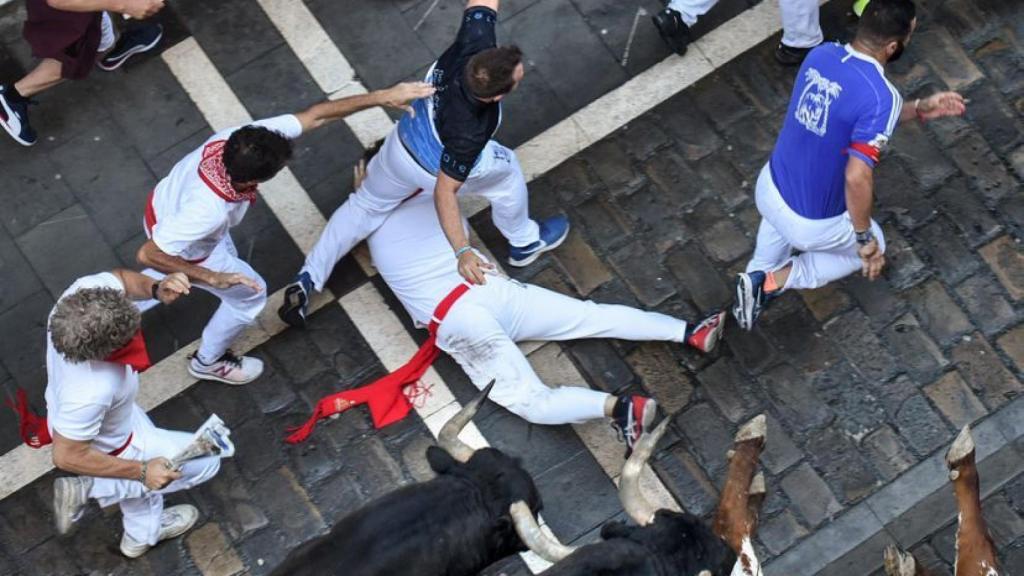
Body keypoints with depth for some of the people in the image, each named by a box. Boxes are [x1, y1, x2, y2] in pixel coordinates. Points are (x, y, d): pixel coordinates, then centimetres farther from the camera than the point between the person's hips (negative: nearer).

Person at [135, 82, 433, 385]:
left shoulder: (242, 138, -33)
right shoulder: (208, 212, -48)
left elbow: (316, 115, -28)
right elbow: (149, 255, -41)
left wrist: (382, 96, -31)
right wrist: (212, 278, -36)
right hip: (185, 248, -6)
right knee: (249, 294, 13)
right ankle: (208, 361, 42)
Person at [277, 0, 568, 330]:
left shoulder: (475, 41, -34)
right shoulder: (470, 131, -44)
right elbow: (444, 191, -36)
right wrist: (462, 251, -39)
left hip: (402, 141, 6)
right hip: (435, 170, -6)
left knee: (365, 206, 25)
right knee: (507, 170, 22)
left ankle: (306, 281, 25)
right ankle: (524, 242, 46)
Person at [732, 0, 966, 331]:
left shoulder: (821, 54, -6)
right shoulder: (881, 96, -28)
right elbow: (857, 178, -34)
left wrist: (919, 109, 8)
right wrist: (865, 238, -19)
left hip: (768, 189, 6)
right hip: (810, 224, -6)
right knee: (872, 247, 26)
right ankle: (777, 280, 12)